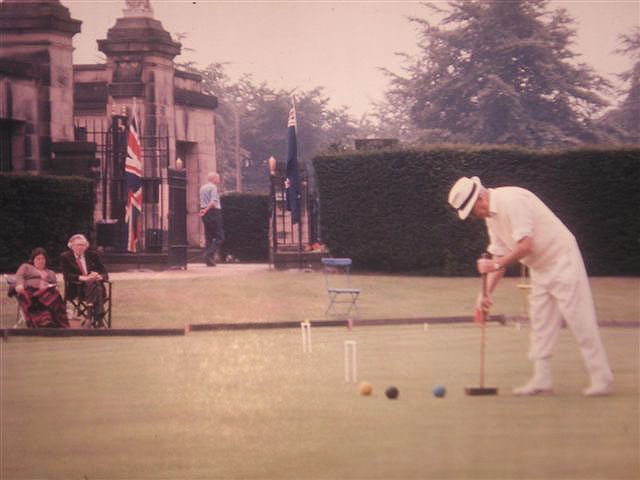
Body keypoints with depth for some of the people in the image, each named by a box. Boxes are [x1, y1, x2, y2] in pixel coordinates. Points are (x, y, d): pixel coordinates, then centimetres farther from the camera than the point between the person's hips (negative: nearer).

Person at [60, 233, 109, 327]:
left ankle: (94, 319, -44)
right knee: (92, 284, -34)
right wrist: (83, 278, -22)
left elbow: (105, 274, 11)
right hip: (76, 289, -3)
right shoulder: (65, 257, 8)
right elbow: (67, 276, -7)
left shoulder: (93, 255, 16)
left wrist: (99, 276, -14)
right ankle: (98, 318, -45)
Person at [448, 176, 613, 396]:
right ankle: (541, 380, 10)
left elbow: (525, 245, -27)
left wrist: (496, 264, -20)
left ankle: (601, 379, -7)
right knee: (540, 323, 7)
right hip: (540, 268, 10)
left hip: (562, 260, -10)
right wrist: (486, 292, 3)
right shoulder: (491, 216, 8)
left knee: (580, 319, -9)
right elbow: (499, 255, 12)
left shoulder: (511, 201, -22)